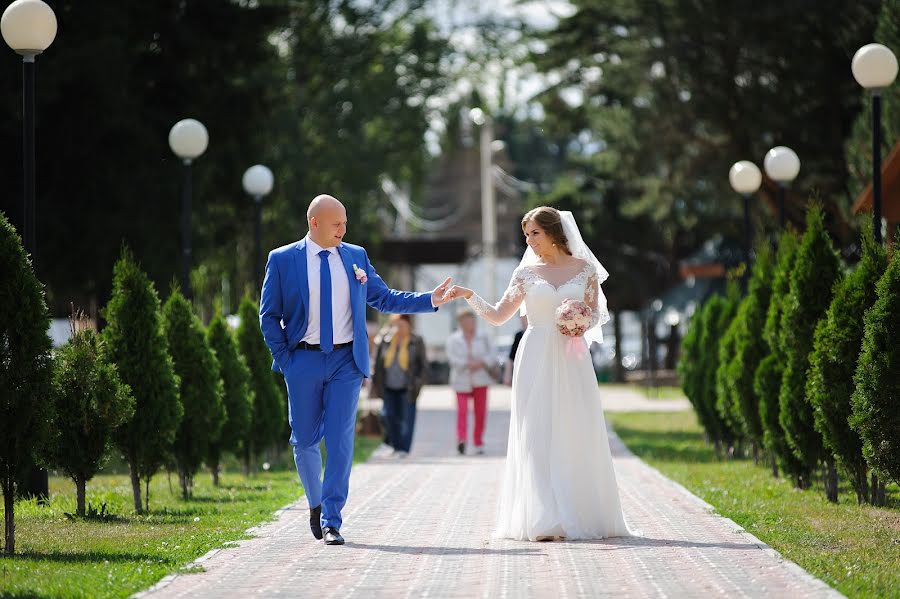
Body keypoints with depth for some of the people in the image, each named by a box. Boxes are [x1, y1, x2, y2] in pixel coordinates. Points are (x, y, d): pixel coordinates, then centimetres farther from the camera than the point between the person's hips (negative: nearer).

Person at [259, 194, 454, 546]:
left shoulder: (356, 256, 7)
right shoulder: (282, 260, 0)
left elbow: (383, 298, 11)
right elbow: (269, 315, 3)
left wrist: (430, 300, 1)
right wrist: (284, 359, -4)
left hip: (346, 361, 1)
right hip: (303, 361, -1)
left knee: (340, 441, -5)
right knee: (305, 440, 6)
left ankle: (331, 522, -2)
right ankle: (316, 504, 30)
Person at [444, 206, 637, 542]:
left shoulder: (584, 268, 6)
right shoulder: (527, 273, 8)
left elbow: (596, 312, 11)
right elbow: (498, 316, 10)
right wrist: (469, 296, -4)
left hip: (573, 360, 0)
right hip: (537, 360, 0)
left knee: (579, 435, 0)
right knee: (538, 436, -6)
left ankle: (586, 516, 11)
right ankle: (545, 522, -9)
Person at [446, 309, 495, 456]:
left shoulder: (483, 338, 9)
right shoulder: (453, 339, 3)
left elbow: (490, 354, 2)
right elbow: (452, 358, -8)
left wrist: (481, 363, -16)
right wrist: (468, 364, -19)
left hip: (480, 380, 3)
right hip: (462, 380, -2)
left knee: (481, 412, 3)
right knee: (462, 410, -18)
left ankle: (479, 443, 14)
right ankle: (461, 439, -29)